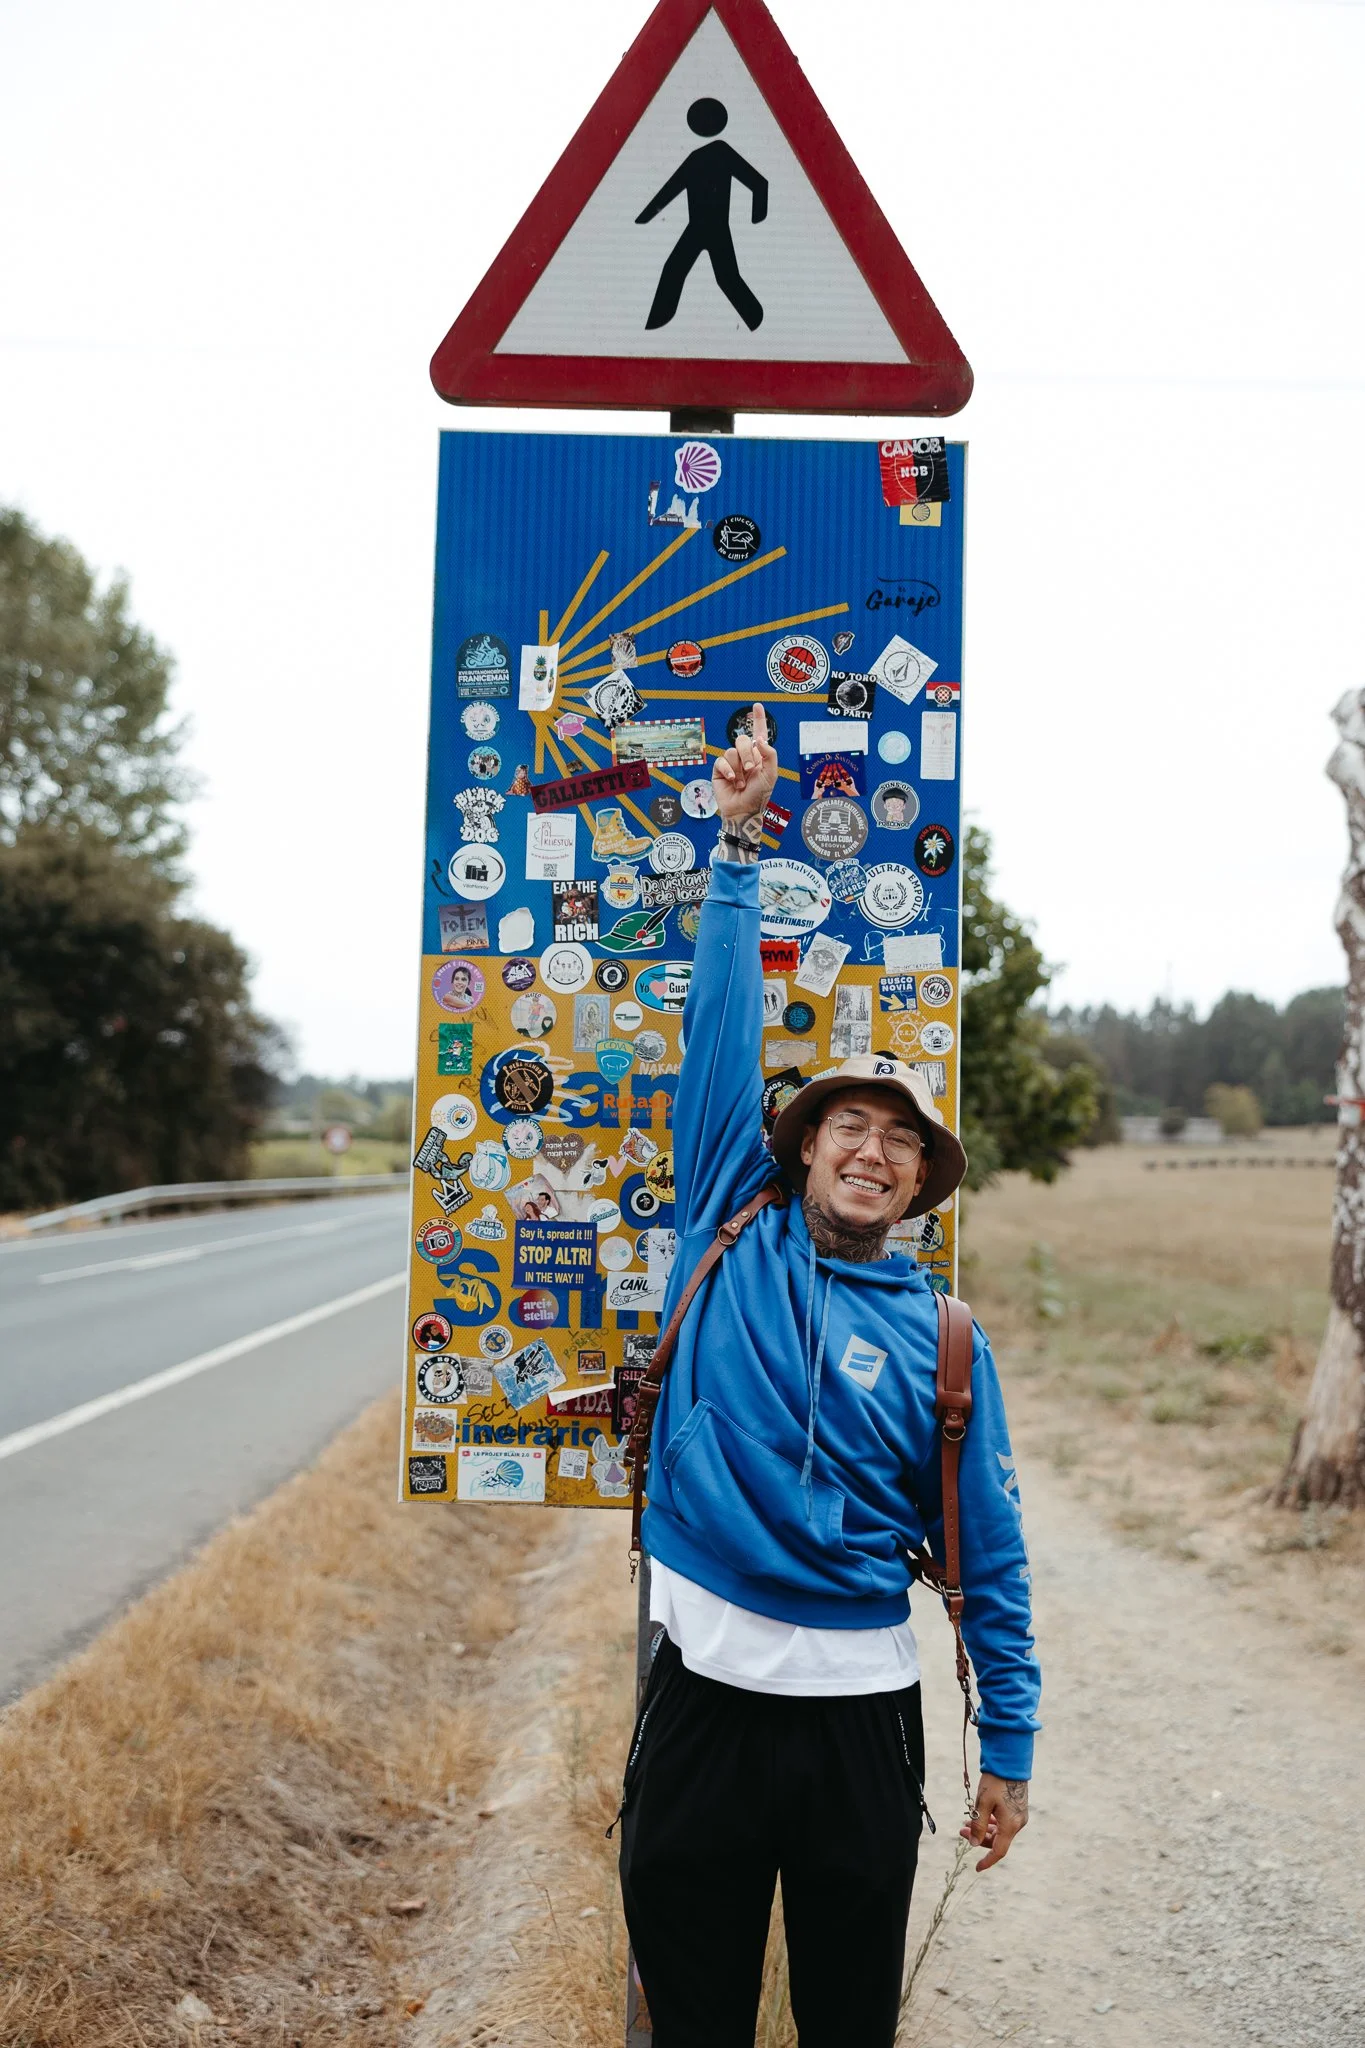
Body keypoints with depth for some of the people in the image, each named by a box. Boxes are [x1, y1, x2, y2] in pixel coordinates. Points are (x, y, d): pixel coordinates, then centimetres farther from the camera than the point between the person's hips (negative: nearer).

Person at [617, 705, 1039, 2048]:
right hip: (703, 1686, 0)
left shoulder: (940, 1339, -1)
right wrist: (739, 843, -8)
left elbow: (985, 1551, 3)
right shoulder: (734, 1231, -1)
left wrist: (1010, 1748, 4)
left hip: (861, 1706, 0)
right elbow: (722, 1034, -5)